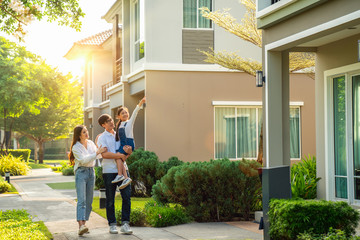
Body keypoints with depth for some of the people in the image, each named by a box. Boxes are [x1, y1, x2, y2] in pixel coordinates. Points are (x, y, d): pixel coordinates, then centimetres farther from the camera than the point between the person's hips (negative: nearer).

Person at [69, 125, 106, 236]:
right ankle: (80, 226, -26)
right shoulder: (76, 147, -7)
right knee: (81, 200, -17)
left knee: (89, 201, 4)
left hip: (91, 172, 6)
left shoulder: (91, 143, 11)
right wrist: (97, 153, -20)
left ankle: (83, 224, 9)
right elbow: (83, 159, -17)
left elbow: (98, 154, 22)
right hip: (81, 172, -6)